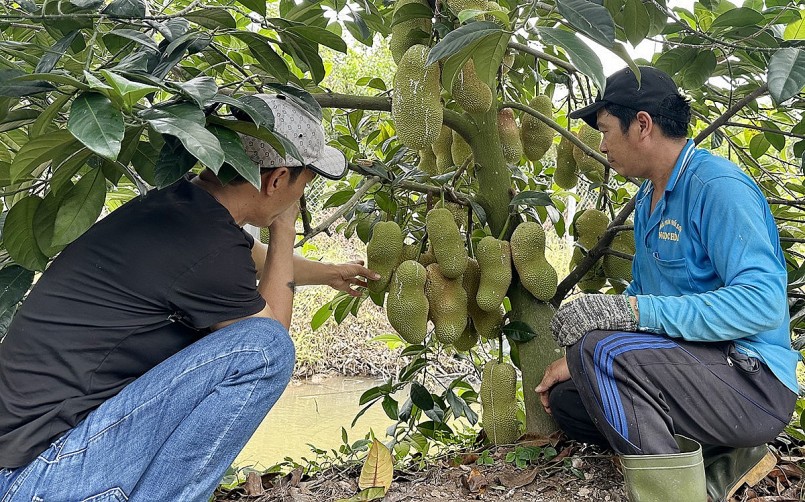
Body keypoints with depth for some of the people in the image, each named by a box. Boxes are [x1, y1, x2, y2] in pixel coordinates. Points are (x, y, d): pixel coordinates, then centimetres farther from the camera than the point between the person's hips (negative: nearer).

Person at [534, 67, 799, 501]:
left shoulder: (717, 186, -16)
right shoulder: (648, 198, 13)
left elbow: (762, 303, -27)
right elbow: (641, 294, 21)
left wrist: (629, 310, -32)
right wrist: (575, 360, 10)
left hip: (754, 381, -10)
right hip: (690, 367, 10)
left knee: (601, 349, -29)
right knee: (566, 398, 10)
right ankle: (720, 459, 4)